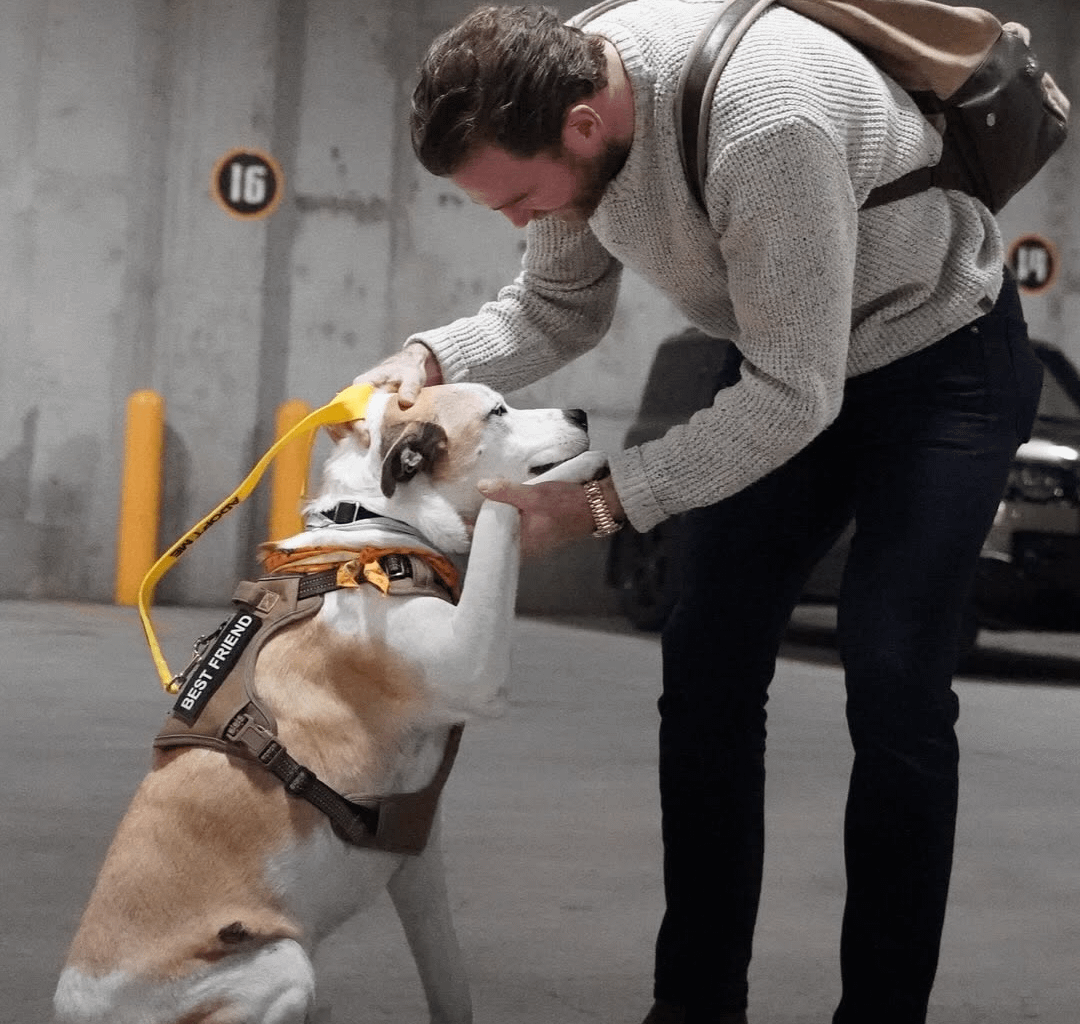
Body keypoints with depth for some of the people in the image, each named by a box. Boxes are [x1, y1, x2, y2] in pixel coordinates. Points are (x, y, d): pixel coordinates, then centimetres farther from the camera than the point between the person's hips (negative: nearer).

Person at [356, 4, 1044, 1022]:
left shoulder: (764, 122, -38)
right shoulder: (557, 100, -14)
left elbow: (795, 395, -32)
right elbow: (557, 309, 1)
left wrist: (604, 500, -31)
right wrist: (432, 356, -17)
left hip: (941, 357, -7)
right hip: (787, 364, 7)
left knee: (891, 680, -15)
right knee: (707, 666, 1)